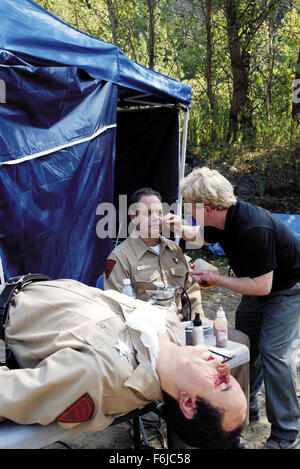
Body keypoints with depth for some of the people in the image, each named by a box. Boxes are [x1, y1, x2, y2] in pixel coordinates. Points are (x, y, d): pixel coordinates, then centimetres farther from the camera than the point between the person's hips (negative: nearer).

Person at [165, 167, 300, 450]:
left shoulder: (254, 229, -37)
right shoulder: (223, 218, -10)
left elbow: (262, 286, -31)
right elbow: (202, 236, 15)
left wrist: (216, 280, -24)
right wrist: (181, 230, -6)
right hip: (259, 284, 9)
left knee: (274, 351, -13)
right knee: (244, 343, 11)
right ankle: (246, 407, 29)